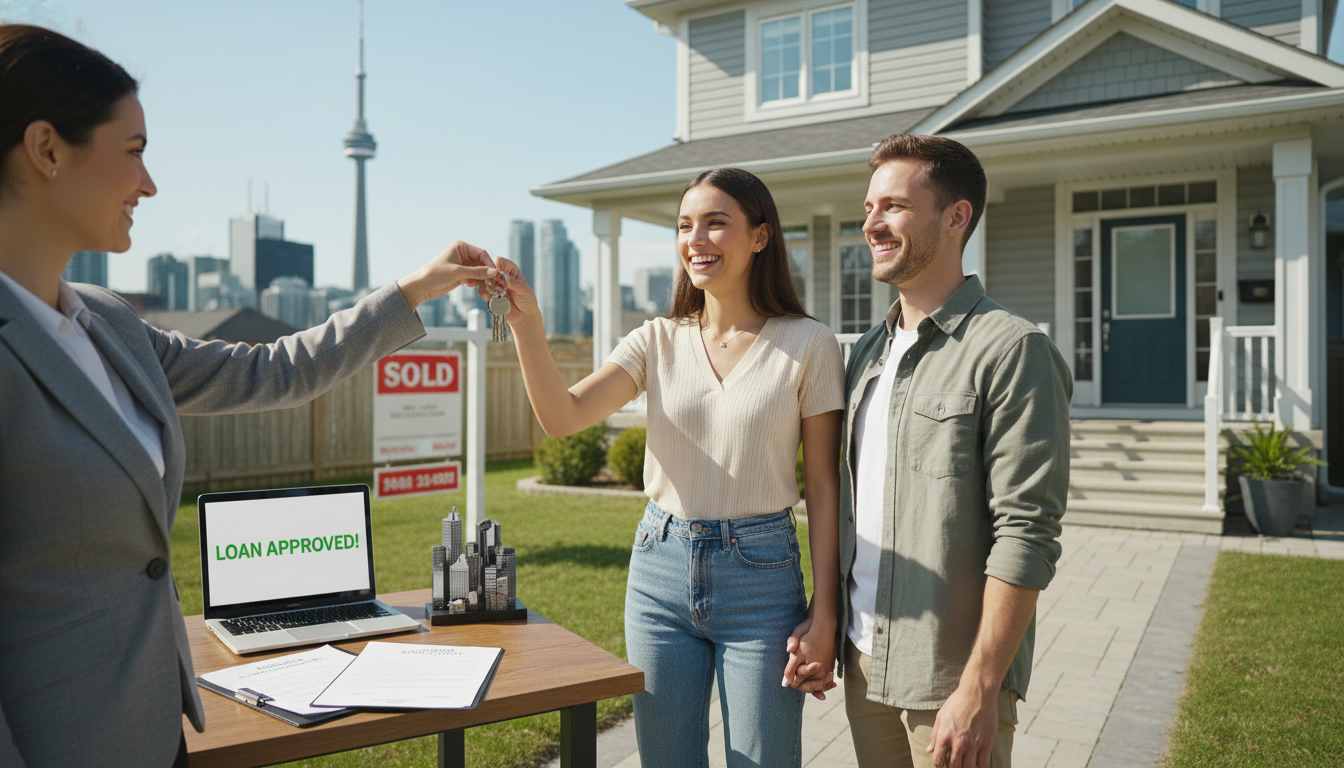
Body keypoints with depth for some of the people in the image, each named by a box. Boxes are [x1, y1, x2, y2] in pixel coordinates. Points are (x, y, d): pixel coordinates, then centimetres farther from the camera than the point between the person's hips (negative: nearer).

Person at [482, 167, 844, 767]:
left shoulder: (807, 345, -6)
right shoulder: (659, 341, 3)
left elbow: (823, 487, -4)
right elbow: (563, 416, -10)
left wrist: (824, 611, -6)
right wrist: (526, 324, -23)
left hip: (760, 574, -3)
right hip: (660, 567, 3)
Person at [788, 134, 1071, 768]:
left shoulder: (1011, 350, -12)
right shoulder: (867, 352, 10)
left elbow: (1026, 535, -16)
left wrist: (980, 689, -18)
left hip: (949, 678, -6)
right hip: (863, 663, 6)